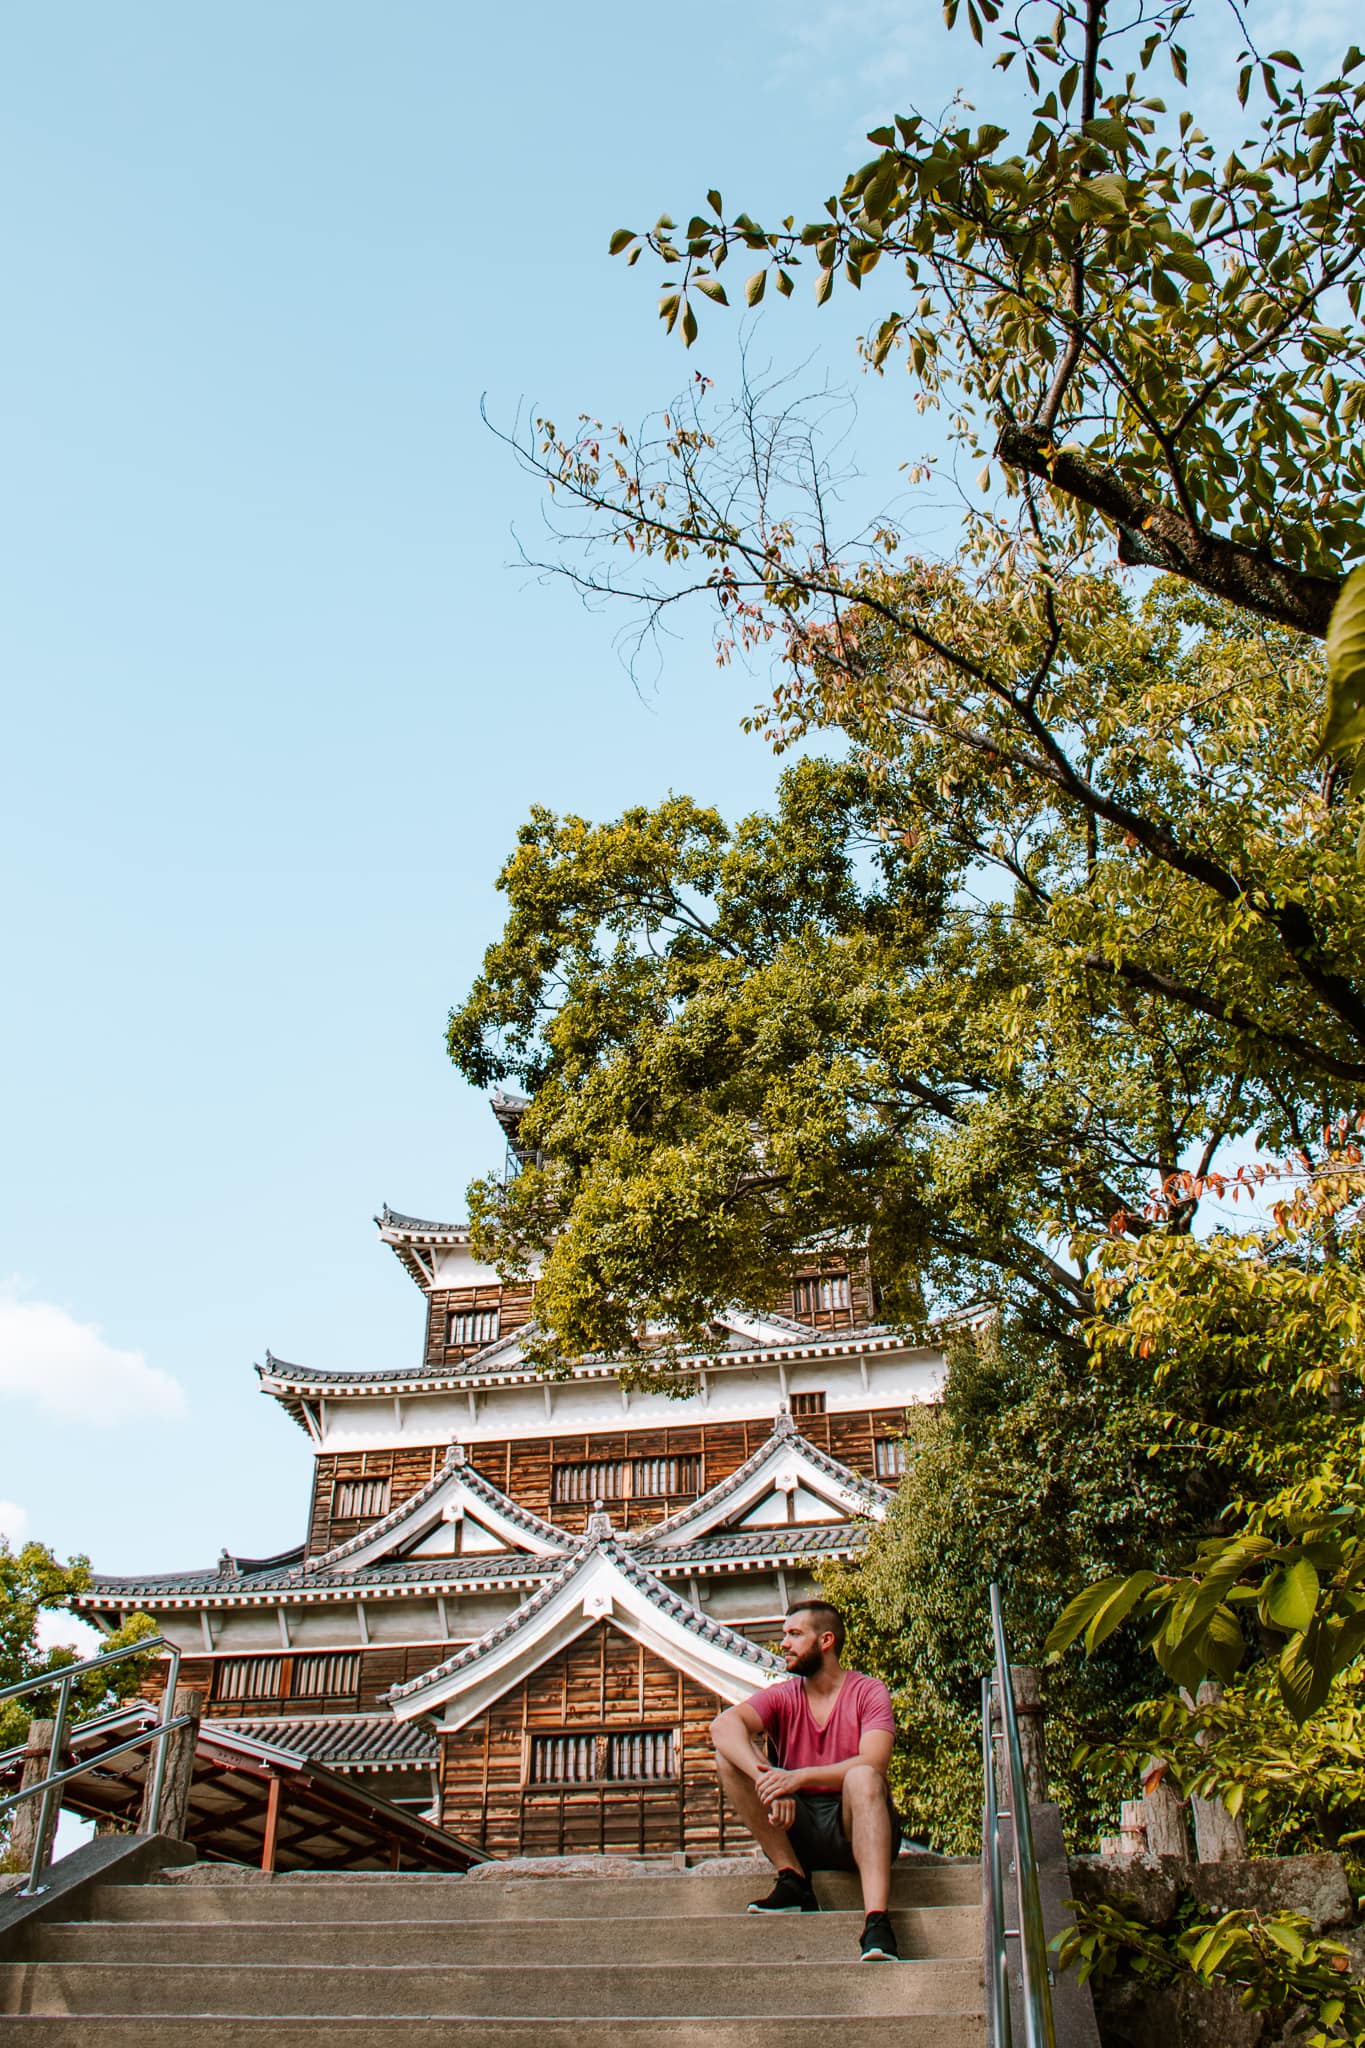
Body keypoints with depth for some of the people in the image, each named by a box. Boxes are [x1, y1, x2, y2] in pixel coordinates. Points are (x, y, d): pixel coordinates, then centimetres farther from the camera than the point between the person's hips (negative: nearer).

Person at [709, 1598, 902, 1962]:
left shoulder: (868, 1692, -1)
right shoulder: (782, 1697, 7)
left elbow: (873, 1764, -19)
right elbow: (723, 1725, -15)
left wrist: (799, 1777, -31)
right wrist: (766, 1780, -34)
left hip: (856, 1826, -3)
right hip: (796, 1829, 3)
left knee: (862, 1778, -35)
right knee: (729, 1756, -14)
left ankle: (876, 1926, -46)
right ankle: (792, 1879, -18)